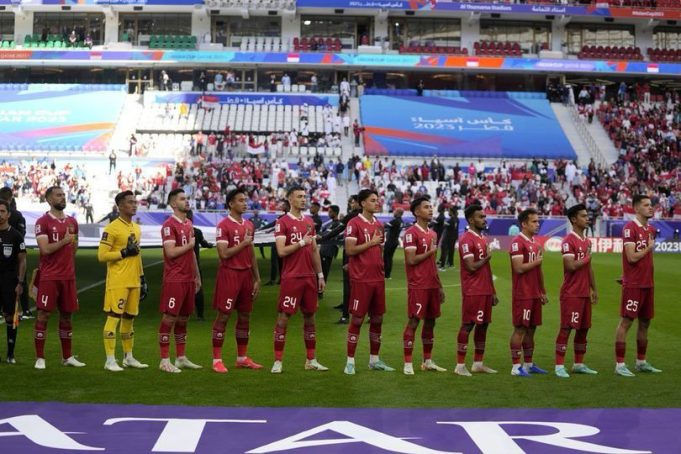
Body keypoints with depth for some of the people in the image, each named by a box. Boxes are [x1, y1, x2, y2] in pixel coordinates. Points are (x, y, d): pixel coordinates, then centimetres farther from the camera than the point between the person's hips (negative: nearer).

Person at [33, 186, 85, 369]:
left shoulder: (72, 222, 13)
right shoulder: (43, 222, -7)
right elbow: (45, 249, -17)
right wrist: (64, 241, -10)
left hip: (68, 276, 6)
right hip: (49, 277, -6)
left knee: (66, 315, 10)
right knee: (43, 314, -3)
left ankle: (67, 357, 19)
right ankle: (40, 358, 2)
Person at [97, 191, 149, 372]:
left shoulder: (136, 228, 16)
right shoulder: (112, 228, -9)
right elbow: (101, 255, -13)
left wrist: (142, 278, 20)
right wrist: (124, 252, -17)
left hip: (134, 282, 8)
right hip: (117, 282, -8)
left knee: (129, 318, 13)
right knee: (113, 317, -7)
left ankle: (128, 357, 22)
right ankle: (110, 360, -4)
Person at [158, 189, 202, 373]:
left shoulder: (189, 224, 15)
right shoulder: (169, 225, -12)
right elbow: (170, 252, -21)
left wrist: (197, 275, 19)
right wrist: (190, 244, -8)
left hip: (188, 279, 8)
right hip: (174, 280, -8)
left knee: (183, 318, 13)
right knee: (169, 318, -4)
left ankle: (181, 358, 20)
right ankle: (164, 360, -1)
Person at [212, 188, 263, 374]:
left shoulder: (249, 225, 13)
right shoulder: (224, 225, -10)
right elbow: (224, 254, -17)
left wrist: (257, 278, 13)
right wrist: (244, 243, -13)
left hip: (246, 274, 7)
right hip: (229, 274, -7)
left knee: (245, 316, 11)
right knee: (223, 316, -4)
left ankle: (242, 358, 20)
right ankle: (217, 360, 1)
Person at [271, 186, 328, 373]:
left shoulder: (309, 222, 14)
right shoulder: (282, 222, -7)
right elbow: (281, 251, -15)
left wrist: (320, 275, 13)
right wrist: (302, 242, -15)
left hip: (309, 277, 6)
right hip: (291, 278, -6)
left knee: (309, 317, 10)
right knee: (284, 317, -3)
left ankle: (311, 360, 18)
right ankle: (277, 361, 2)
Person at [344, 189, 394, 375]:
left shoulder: (379, 225, 14)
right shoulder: (354, 224, -8)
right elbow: (350, 250, -16)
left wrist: (382, 271, 15)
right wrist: (371, 243, -13)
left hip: (378, 279, 7)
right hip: (361, 280, -7)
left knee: (377, 319, 10)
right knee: (357, 319, -3)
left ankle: (374, 359, 20)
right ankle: (350, 361, 4)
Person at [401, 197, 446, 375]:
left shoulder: (433, 234, 16)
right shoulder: (411, 233, -10)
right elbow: (411, 260, -18)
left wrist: (439, 286, 18)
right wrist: (430, 252, -8)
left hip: (432, 285, 8)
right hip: (418, 286, -8)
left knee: (430, 321, 11)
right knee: (414, 322, -5)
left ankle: (428, 361, 20)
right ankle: (407, 363, 0)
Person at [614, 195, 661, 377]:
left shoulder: (651, 229, 13)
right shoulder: (630, 228, -13)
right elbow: (632, 257, -19)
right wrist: (649, 247, -6)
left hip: (647, 283, 8)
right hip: (633, 284, -8)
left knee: (645, 322, 12)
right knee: (626, 321, -5)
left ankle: (641, 362, 23)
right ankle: (620, 364, -2)